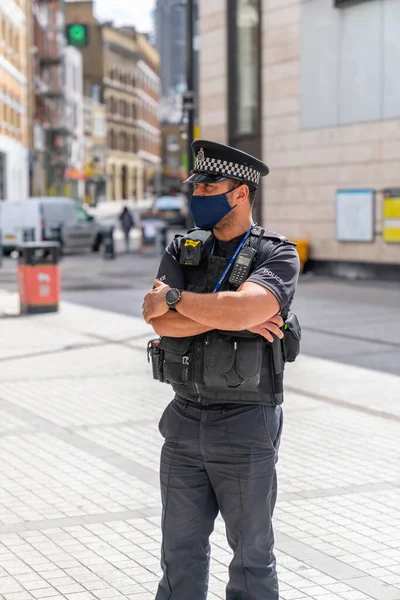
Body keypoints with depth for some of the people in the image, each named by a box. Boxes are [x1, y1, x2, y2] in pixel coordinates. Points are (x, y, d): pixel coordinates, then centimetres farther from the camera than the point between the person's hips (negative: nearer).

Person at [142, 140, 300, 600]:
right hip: (185, 421, 5)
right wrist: (234, 317, -18)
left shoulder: (278, 256, -8)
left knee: (252, 553, 7)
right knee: (181, 549, 12)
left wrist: (174, 298, -16)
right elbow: (160, 321, -10)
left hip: (246, 428, -4)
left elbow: (243, 308, -29)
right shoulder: (181, 252, 7)